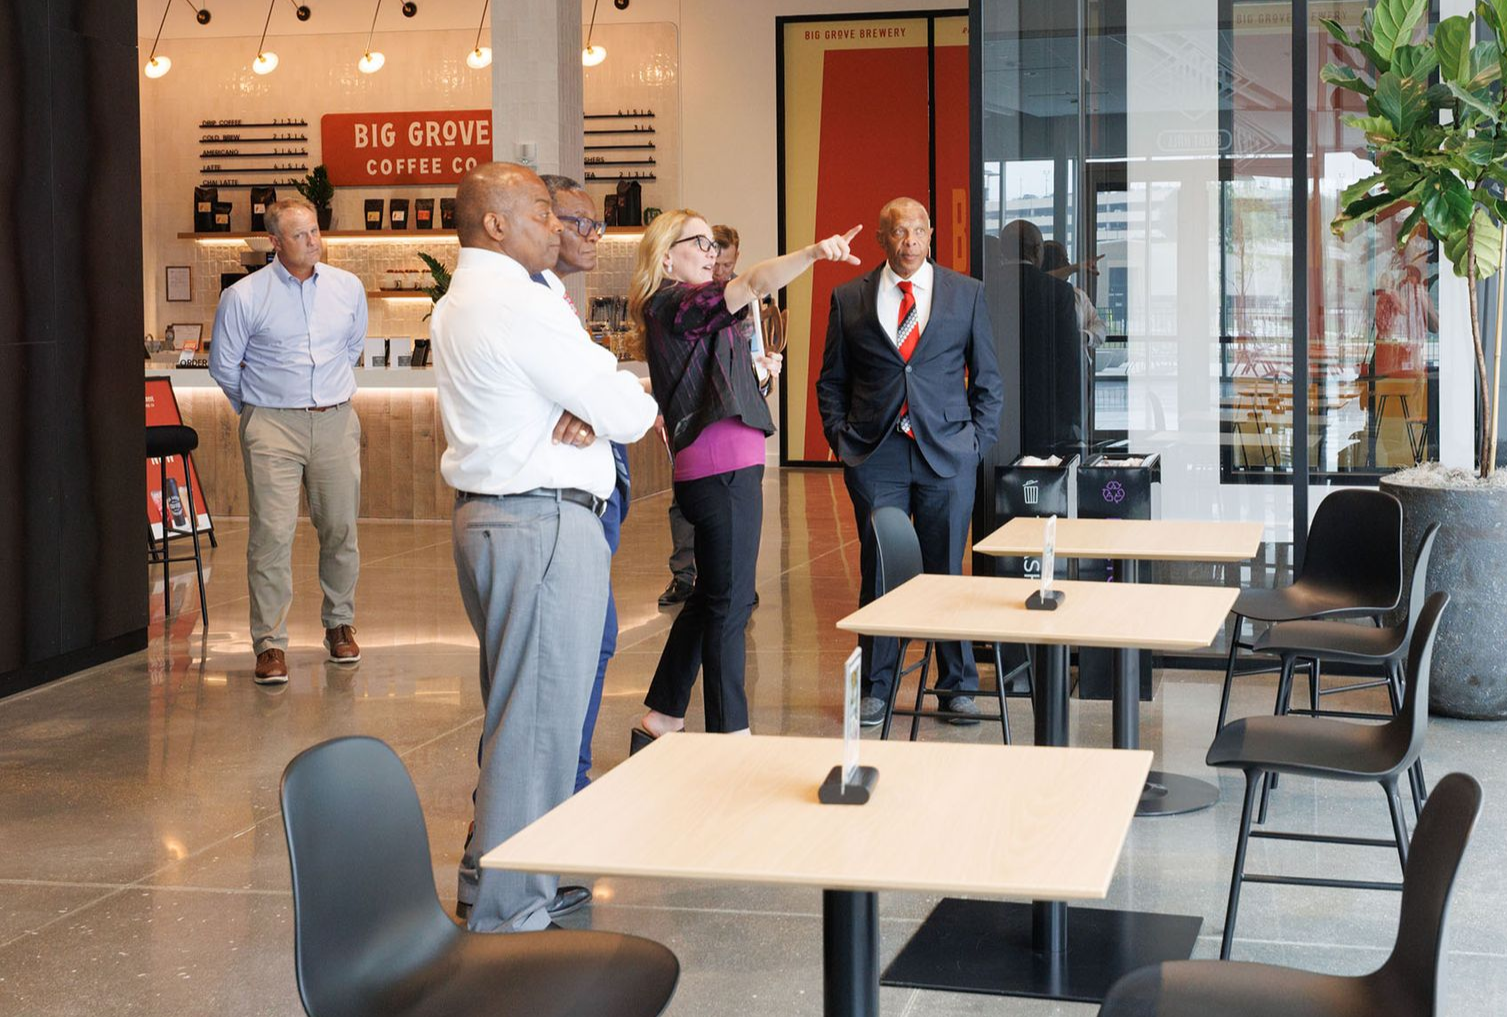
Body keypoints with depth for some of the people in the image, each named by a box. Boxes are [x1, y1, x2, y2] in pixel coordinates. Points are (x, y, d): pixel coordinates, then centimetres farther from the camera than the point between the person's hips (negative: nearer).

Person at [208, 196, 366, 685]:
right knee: (272, 533, -8)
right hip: (272, 426, -3)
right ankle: (270, 642, -2)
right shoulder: (244, 297, -5)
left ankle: (339, 624, 25)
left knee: (340, 529, 7)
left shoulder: (349, 288, 5)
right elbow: (223, 365, 8)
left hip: (336, 422, 3)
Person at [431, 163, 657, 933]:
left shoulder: (457, 305, 16)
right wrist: (629, 407, 8)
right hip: (545, 524, -11)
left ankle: (489, 880, 31)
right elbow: (630, 411, -15)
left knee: (514, 712, 20)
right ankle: (510, 913, -1)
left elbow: (574, 377, 14)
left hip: (485, 515, 11)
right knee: (539, 718, -6)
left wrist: (586, 414, -8)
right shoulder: (520, 304, -17)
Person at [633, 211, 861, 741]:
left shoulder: (680, 310, 19)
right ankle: (730, 733, 1)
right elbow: (755, 283, -29)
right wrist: (815, 252, -41)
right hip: (724, 471, -11)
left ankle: (660, 718, 25)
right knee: (729, 603, -5)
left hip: (722, 471, 11)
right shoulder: (674, 303, -12)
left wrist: (755, 370, 11)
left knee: (710, 596, 18)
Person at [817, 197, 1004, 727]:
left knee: (948, 572, 3)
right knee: (878, 574, 3)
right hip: (875, 458, 0)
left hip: (947, 454, 0)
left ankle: (958, 686, 15)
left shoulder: (967, 294, 7)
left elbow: (988, 378, 10)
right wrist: (840, 437, 2)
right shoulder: (849, 299, 8)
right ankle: (875, 688, 14)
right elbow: (831, 380, 13)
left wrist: (980, 441, 2)